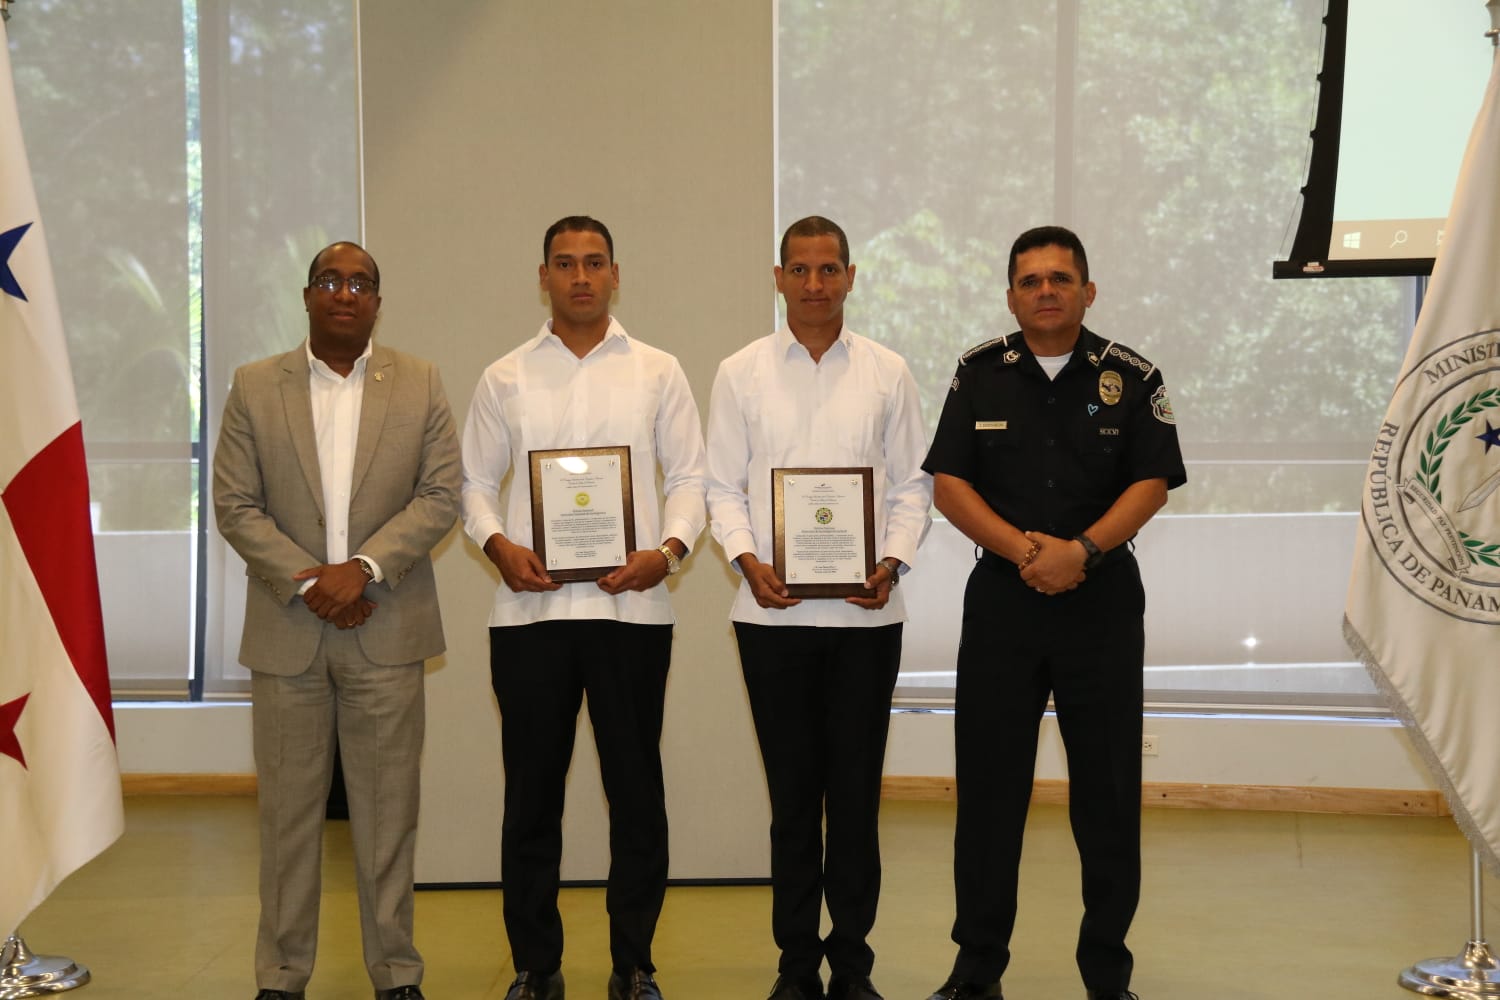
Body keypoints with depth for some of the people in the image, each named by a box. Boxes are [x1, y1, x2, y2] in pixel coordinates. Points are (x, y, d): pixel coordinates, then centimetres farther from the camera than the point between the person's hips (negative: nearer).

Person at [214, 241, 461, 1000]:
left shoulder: (420, 385, 6)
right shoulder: (254, 388, 5)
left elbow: (440, 496, -1)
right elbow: (235, 506, 0)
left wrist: (363, 568, -13)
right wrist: (307, 583, -11)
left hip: (386, 630, 0)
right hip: (285, 632, 0)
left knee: (386, 808, 4)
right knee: (287, 809, 6)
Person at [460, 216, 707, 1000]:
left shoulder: (659, 373, 8)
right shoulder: (504, 379, 10)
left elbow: (689, 477, 5)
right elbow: (475, 482, 9)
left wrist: (668, 551, -12)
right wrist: (498, 544, -10)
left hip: (632, 609, -1)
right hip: (529, 609, 1)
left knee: (636, 789, 3)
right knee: (532, 792, 6)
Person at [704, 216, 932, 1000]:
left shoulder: (887, 374, 7)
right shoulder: (741, 373, 6)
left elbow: (912, 485, 7)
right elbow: (723, 486, 6)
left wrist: (893, 561, -8)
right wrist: (748, 561, -10)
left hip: (865, 613, 0)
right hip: (774, 612, 0)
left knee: (856, 795, 4)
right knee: (793, 795, 6)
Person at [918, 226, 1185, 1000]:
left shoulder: (1131, 378, 2)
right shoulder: (980, 374, 5)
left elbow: (1151, 483, -4)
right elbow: (948, 483, 0)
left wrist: (1082, 549, -18)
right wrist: (1020, 546, -14)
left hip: (1102, 600, -1)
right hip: (1002, 597, 1)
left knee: (1107, 788, 3)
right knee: (988, 787, 4)